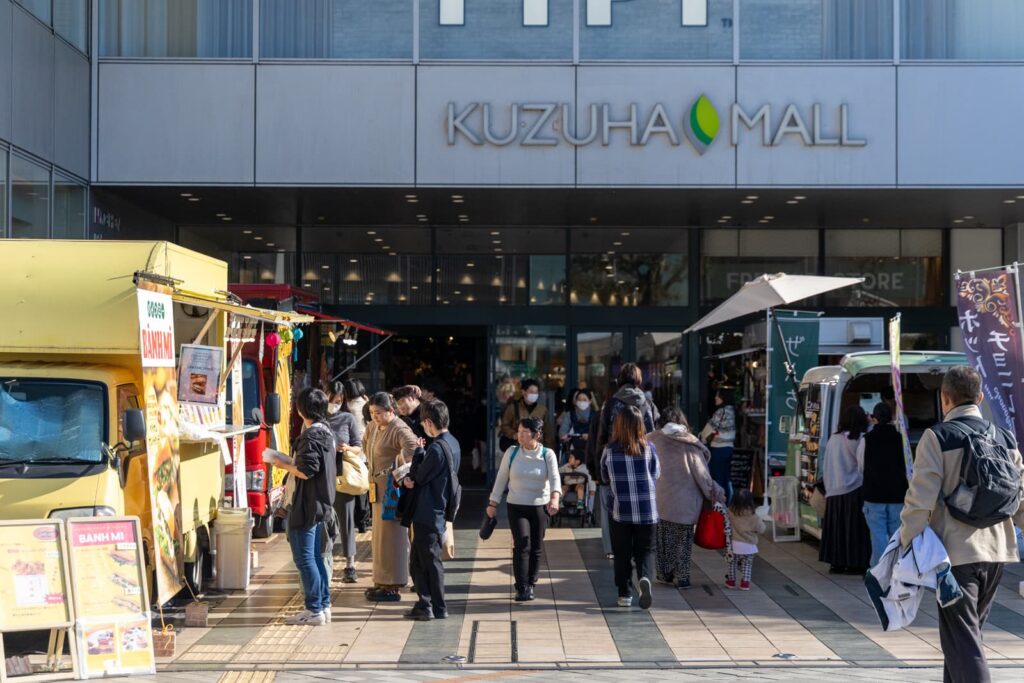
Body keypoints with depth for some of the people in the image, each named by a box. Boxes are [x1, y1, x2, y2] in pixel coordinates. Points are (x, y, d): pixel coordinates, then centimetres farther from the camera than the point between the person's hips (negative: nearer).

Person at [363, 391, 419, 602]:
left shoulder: (399, 429, -18)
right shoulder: (373, 427, 10)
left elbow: (412, 447, -34)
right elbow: (366, 443, 28)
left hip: (393, 488, -10)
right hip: (378, 488, 10)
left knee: (390, 535, -5)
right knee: (380, 535, 16)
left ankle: (392, 587, 2)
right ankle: (383, 582, 26)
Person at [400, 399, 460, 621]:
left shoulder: (437, 448, -22)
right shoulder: (452, 443, 9)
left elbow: (420, 477, -12)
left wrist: (418, 452, -2)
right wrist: (410, 479, -2)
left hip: (428, 513, -9)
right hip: (438, 509, 9)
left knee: (430, 560, 1)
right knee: (418, 561, 15)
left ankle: (437, 608, 9)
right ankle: (425, 605, 20)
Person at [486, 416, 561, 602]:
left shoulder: (547, 455, -4)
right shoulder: (512, 453, -1)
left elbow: (555, 478, -16)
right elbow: (501, 479, 5)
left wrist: (555, 498, -35)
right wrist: (493, 503, 5)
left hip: (540, 507, 1)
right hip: (516, 506, -1)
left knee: (536, 547, 8)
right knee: (521, 545, -13)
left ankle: (531, 585, 26)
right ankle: (522, 588, -12)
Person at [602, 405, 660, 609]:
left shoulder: (610, 450, -6)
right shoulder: (648, 448, -6)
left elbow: (605, 477, 7)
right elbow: (656, 474, 6)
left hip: (620, 510, 0)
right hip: (647, 510, 0)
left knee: (622, 553, 12)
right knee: (645, 550, 11)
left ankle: (624, 594, 13)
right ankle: (645, 577, -16)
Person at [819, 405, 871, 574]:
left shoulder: (833, 439, 5)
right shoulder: (860, 440, -10)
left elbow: (825, 467, 8)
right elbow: (864, 466, -13)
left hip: (834, 492, 5)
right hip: (855, 491, -5)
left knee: (836, 527, 9)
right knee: (855, 528, 1)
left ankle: (836, 562, 13)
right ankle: (854, 563, 2)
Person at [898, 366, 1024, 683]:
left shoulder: (937, 437, -10)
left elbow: (921, 499, -14)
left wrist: (906, 544, -9)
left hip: (957, 551, -6)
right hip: (997, 550, 6)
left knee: (962, 640, -3)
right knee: (967, 631, 21)